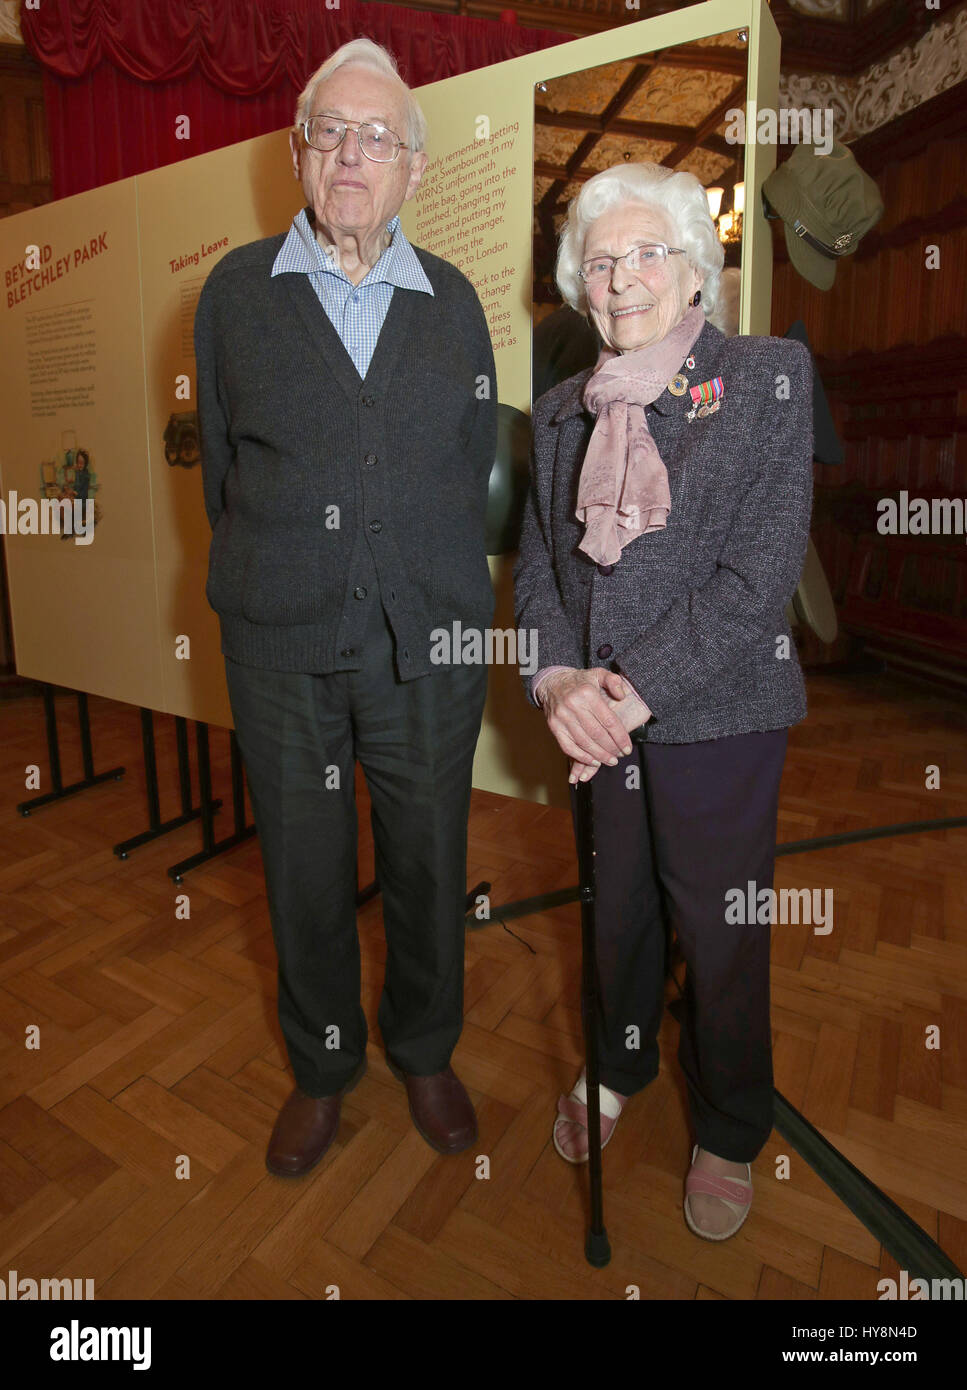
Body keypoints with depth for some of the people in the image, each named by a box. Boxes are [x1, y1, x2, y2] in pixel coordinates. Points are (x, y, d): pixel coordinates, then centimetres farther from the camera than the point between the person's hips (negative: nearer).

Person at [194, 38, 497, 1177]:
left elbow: (476, 466, 11)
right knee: (303, 871, 12)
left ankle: (425, 1053, 39)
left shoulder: (453, 301, 8)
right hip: (281, 647, 0)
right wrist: (267, 583, 6)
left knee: (428, 863, 12)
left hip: (430, 643, 1)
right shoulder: (236, 291, 6)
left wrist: (440, 593, 8)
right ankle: (322, 1067, 38)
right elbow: (222, 462, 9)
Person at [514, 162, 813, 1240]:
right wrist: (558, 679, -13)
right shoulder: (562, 410, 10)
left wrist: (638, 688, -18)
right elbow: (536, 562, 6)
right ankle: (616, 1069, 49)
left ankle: (729, 1135, 40)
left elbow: (761, 570, -14)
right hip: (596, 719, 4)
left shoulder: (769, 376, -4)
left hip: (718, 716, -3)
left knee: (721, 937, 11)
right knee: (615, 910, 19)